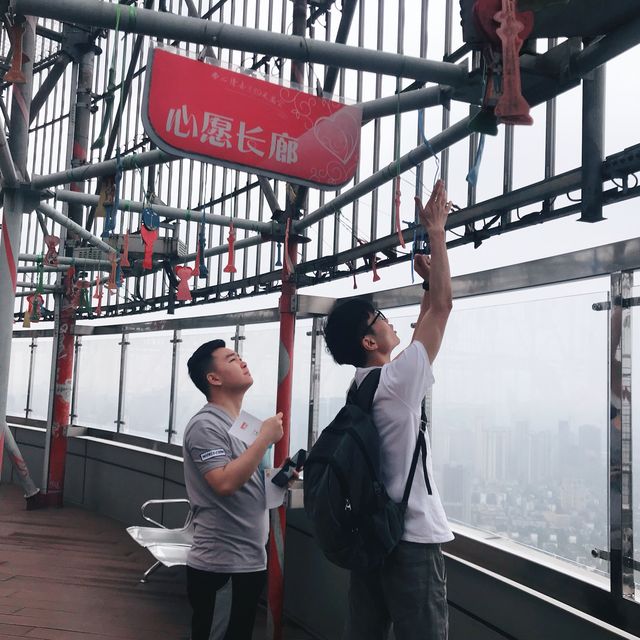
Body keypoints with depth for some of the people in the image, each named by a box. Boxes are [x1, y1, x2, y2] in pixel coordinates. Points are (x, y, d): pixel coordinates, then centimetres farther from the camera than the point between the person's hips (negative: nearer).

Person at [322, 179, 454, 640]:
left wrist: (426, 282, 19)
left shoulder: (361, 385, 8)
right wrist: (436, 232, -8)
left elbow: (421, 335, 20)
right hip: (412, 539, -9)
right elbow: (443, 307, -14)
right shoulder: (396, 381, -17)